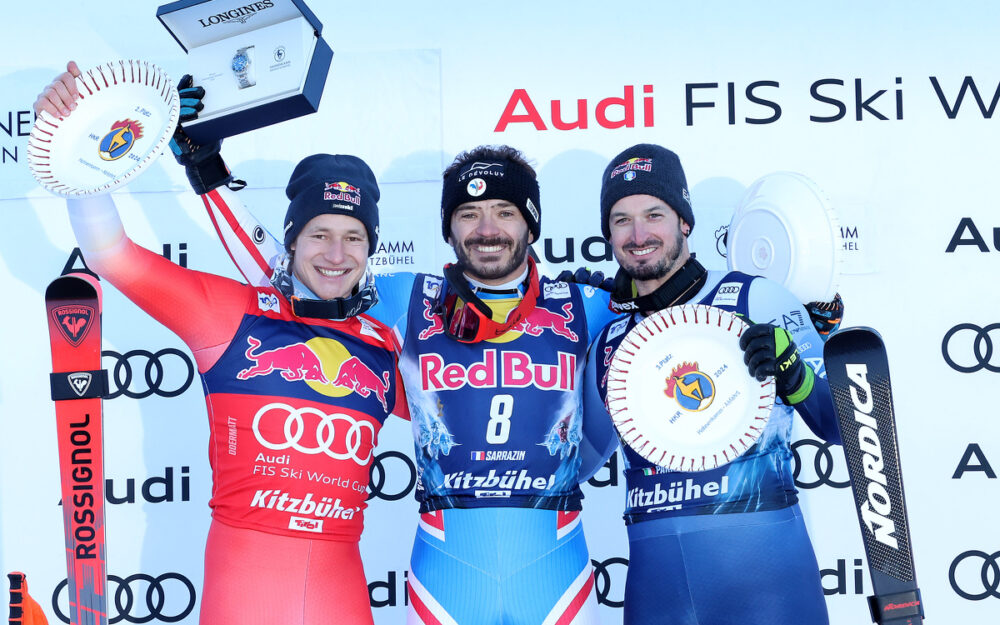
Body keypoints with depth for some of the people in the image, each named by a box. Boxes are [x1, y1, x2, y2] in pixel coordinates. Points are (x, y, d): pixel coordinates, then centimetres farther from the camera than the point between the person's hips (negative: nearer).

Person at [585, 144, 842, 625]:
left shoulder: (757, 301, -1)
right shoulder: (607, 343, 11)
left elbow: (844, 426, 0)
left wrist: (792, 373, -19)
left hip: (763, 574, -4)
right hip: (654, 582, 4)